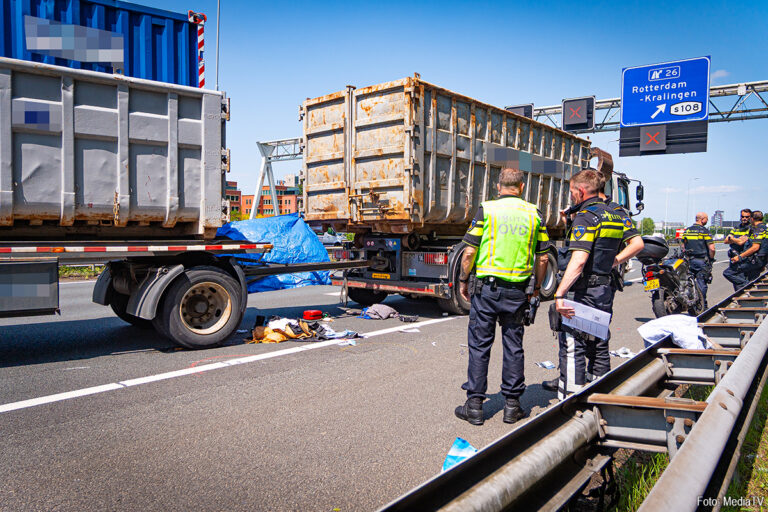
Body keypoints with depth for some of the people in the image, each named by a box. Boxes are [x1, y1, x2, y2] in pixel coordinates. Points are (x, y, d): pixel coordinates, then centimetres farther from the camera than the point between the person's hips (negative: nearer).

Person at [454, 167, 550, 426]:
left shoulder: (486, 209, -4)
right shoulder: (533, 214, 5)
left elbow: (470, 251, -8)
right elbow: (543, 257, 6)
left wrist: (463, 280, 5)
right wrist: (536, 287, 18)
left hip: (486, 287, -2)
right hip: (517, 290, 3)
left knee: (479, 345, 5)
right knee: (513, 346, 12)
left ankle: (474, 405, 11)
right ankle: (512, 404, 20)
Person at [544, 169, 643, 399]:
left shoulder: (585, 217, -16)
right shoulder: (616, 215, 11)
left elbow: (578, 261, -26)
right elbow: (638, 244, 11)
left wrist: (560, 294, -29)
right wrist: (614, 261, 14)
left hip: (583, 292, -9)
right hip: (606, 290, 9)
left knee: (572, 348, -4)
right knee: (600, 345, 18)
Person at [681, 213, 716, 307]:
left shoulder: (686, 230, 8)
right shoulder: (704, 231, -9)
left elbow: (683, 246, 11)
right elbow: (711, 248, -13)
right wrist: (711, 259, 1)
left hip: (689, 260, 5)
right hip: (702, 260, -5)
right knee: (702, 284, 0)